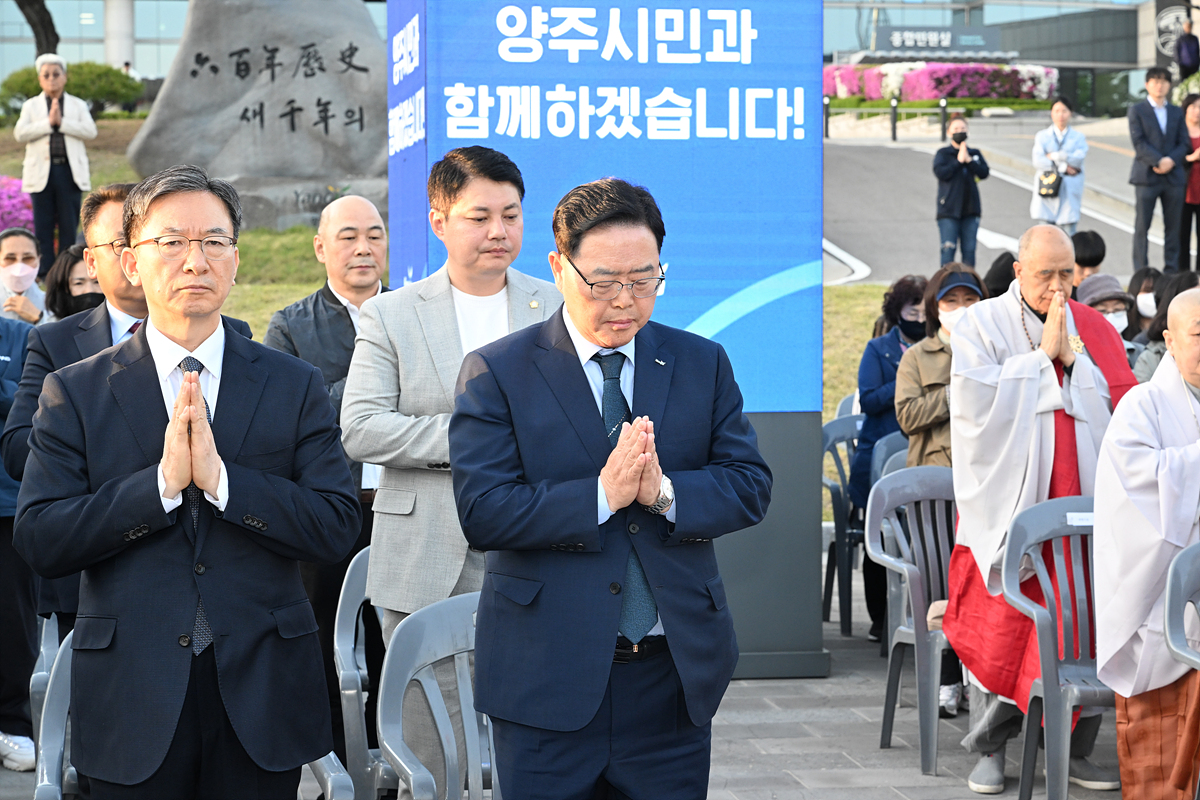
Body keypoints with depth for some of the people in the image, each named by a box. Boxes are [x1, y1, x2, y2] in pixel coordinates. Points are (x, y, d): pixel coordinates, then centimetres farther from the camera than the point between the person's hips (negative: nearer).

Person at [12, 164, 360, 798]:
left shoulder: (295, 386, 5)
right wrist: (162, 482, -17)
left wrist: (220, 478, -16)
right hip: (132, 699, -1)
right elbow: (39, 543, -7)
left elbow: (338, 530, -5)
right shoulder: (74, 393, 2)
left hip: (261, 694, 1)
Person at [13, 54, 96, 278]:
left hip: (70, 171, 0)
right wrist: (49, 122, -10)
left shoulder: (78, 105, 12)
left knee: (69, 224, -1)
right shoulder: (31, 105, 12)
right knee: (43, 224, -1)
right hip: (42, 172, 0)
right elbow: (20, 133, -3)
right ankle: (45, 272, 3)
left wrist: (61, 122, -10)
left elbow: (90, 131, -3)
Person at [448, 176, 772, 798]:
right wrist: (600, 495, -22)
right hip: (548, 676, -3)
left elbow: (750, 486, 2)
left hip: (675, 674, 3)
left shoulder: (702, 364, 8)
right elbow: (481, 512, -12)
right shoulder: (495, 373, -3)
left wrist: (666, 492, -17)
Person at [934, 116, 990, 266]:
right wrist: (958, 161, -11)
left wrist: (969, 160, -10)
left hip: (970, 209, 3)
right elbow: (940, 172, -12)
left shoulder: (975, 153, 13)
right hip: (949, 209, -3)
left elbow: (984, 173, 0)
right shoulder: (943, 154, 4)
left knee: (969, 249, 3)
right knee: (948, 249, -8)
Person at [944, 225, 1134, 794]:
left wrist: (1074, 356, -8)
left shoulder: (1092, 329, 11)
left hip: (1080, 501, 3)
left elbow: (1125, 404, 3)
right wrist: (1042, 355, -10)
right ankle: (990, 751, 8)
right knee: (999, 624, -2)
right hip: (1008, 502, -3)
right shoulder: (981, 325, 2)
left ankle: (1075, 751, 11)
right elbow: (977, 401, -12)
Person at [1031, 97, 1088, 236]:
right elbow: (1038, 161, -4)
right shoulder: (1042, 136, 11)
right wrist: (1063, 167, -10)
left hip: (1069, 193, 0)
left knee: (1068, 233, -5)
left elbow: (1078, 158, -8)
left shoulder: (1078, 137, 10)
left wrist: (1054, 156, -4)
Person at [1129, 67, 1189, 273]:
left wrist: (1171, 161, -10)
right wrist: (1158, 162, -16)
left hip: (1174, 176, 4)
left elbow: (1183, 143, 10)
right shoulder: (1137, 110, 4)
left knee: (1172, 226, 3)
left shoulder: (1176, 112, 16)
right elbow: (1138, 142, -6)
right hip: (1147, 176, -4)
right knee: (1142, 226, -5)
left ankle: (1171, 271, 7)